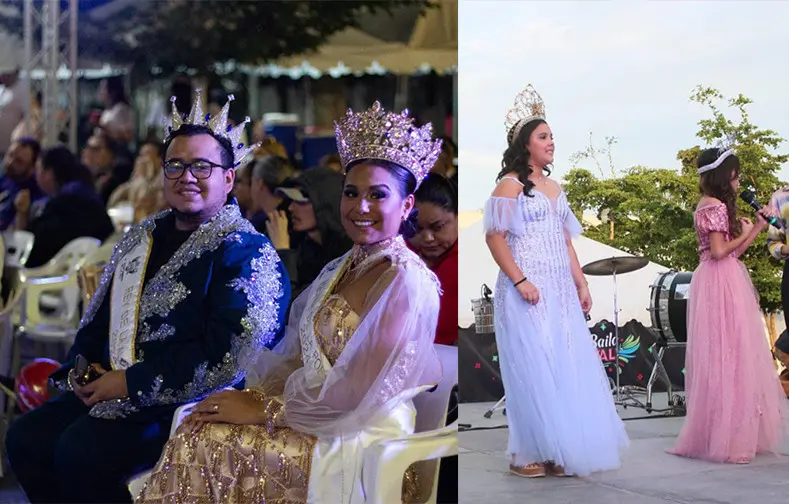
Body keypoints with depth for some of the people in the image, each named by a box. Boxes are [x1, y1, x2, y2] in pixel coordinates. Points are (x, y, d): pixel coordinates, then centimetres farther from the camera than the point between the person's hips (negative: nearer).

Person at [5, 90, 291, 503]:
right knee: (25, 438, -7)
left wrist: (131, 382, -18)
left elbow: (228, 353, -20)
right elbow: (99, 317, 24)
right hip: (113, 388, 8)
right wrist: (79, 369, 2)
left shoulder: (245, 252, -9)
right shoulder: (140, 240, 16)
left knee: (80, 450, -27)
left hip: (192, 403, -8)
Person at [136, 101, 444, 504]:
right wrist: (250, 395, -6)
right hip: (318, 418, 8)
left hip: (358, 441, -8)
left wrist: (265, 410, -13)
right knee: (196, 429, -7)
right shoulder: (344, 267, 12)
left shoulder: (406, 283, -16)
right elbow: (298, 356, 12)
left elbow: (354, 392, -20)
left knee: (206, 443, -15)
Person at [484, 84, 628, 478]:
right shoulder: (511, 185, -5)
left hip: (560, 293, 7)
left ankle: (558, 452, 13)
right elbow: (495, 238, -12)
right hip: (528, 292, -7)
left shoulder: (554, 187, 18)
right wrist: (520, 280, -20)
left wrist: (581, 283, 14)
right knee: (533, 370, -5)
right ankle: (525, 456, 3)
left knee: (566, 368, 6)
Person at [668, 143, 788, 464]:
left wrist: (759, 226, 15)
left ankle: (721, 436, 15)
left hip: (722, 284, 10)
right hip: (721, 284, -10)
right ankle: (726, 439, -9)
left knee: (723, 358, 11)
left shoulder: (713, 206, 19)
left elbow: (733, 251, 16)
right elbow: (720, 250, -20)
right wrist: (744, 234, -6)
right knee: (728, 358, -10)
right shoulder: (715, 206, -12)